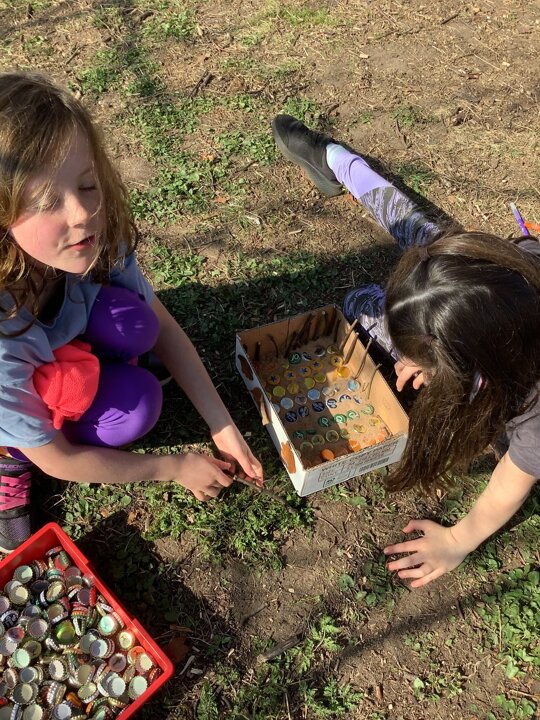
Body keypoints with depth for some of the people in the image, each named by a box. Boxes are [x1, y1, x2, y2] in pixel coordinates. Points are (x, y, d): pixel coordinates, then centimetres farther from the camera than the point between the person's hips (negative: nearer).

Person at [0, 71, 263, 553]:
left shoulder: (97, 238, -28)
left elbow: (161, 327, -13)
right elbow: (55, 461, -26)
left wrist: (222, 426, -16)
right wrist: (174, 467, -16)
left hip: (54, 355, 4)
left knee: (129, 320, -27)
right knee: (133, 409, -30)